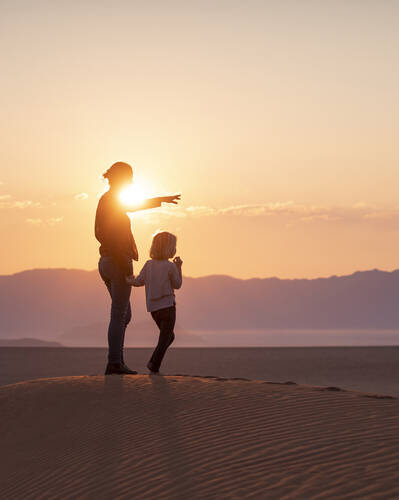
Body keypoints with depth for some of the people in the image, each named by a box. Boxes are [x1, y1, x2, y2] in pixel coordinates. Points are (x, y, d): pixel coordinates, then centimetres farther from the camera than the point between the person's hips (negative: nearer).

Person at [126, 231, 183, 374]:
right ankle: (154, 367, -8)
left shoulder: (149, 264, 3)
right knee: (164, 340, 0)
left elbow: (139, 281, 1)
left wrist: (129, 281, 21)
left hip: (153, 308, 6)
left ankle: (153, 363, 11)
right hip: (167, 307, -6)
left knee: (169, 336, 20)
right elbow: (177, 285, 0)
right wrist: (178, 268, 7)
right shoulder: (170, 267, -11)